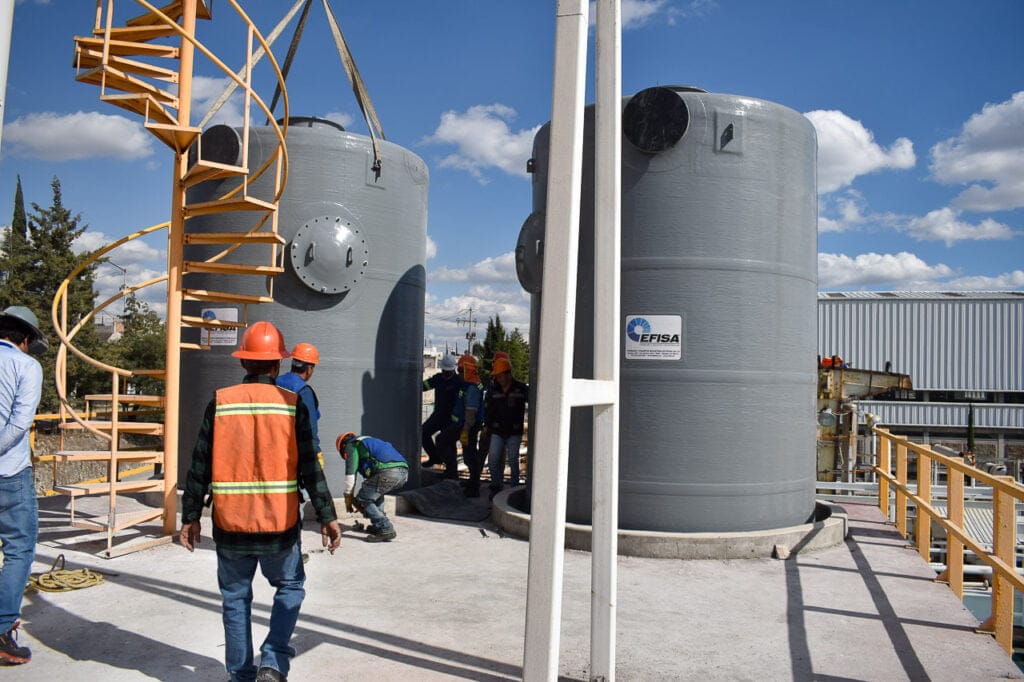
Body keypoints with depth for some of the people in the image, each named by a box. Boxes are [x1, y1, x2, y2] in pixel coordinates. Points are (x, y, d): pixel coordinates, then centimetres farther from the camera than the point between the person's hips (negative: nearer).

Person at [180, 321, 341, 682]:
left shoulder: (220, 403, -3)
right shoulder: (292, 405, -7)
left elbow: (200, 466, -1)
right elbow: (310, 467, -8)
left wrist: (190, 516, 8)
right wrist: (327, 516, -3)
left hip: (230, 524, 1)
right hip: (279, 524, -1)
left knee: (235, 598, 16)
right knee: (289, 587, 19)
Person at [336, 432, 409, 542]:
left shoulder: (351, 446, 15)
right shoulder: (370, 441, 39)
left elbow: (350, 474, 6)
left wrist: (348, 497, 17)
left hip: (387, 472, -9)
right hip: (404, 471, 9)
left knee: (362, 500, 5)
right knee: (376, 492, 33)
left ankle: (385, 529, -5)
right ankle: (378, 525, 26)